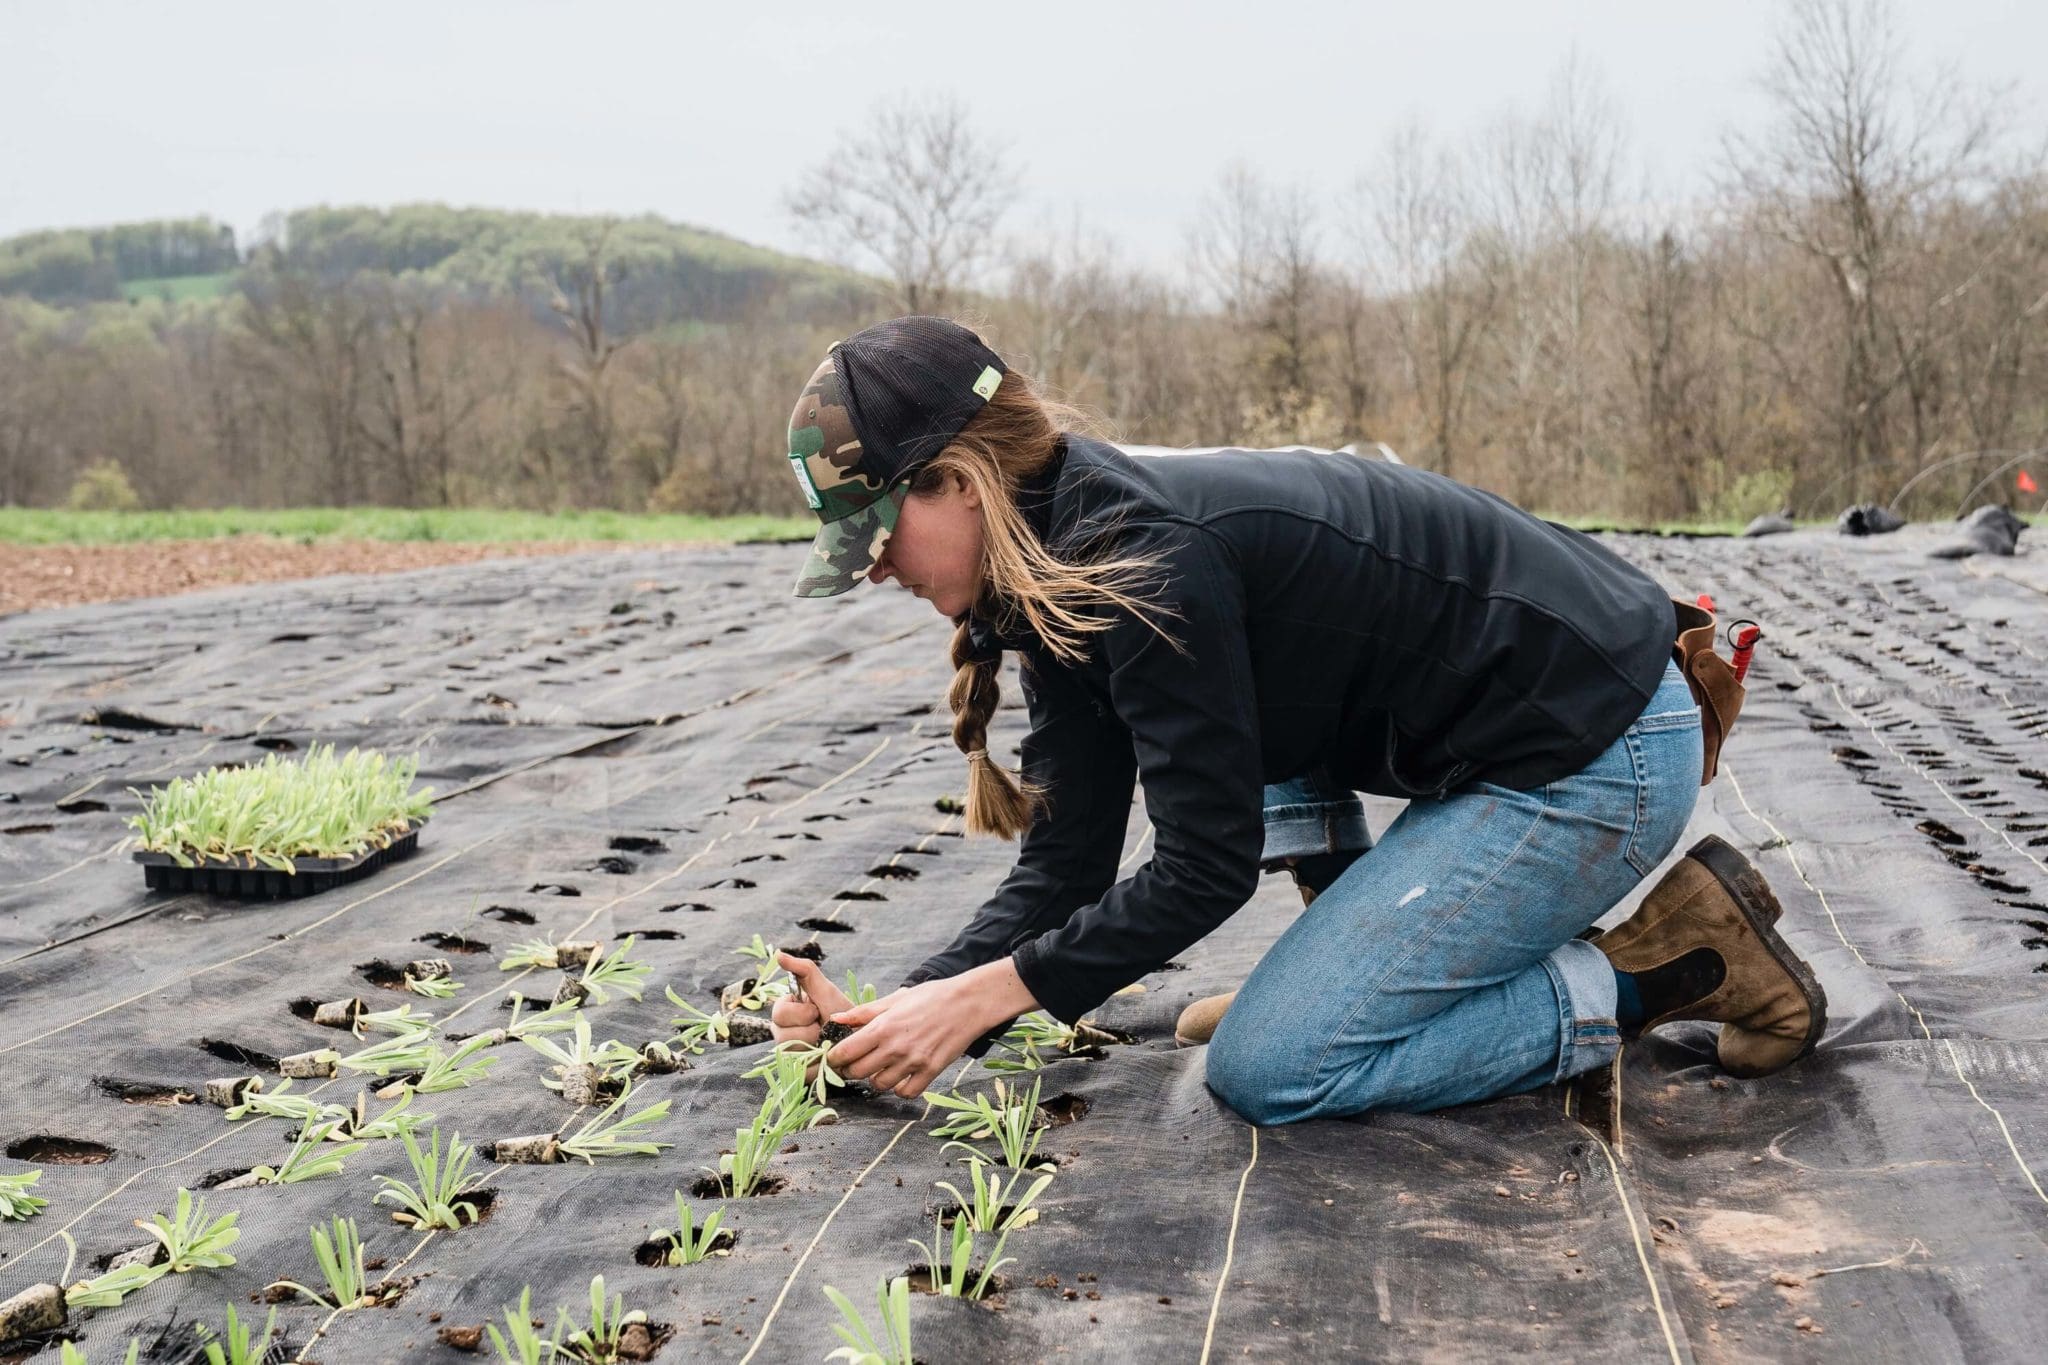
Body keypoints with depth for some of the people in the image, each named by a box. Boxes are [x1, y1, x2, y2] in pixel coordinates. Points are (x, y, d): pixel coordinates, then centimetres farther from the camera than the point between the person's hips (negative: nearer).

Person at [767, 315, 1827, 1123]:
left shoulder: (1141, 563, -23)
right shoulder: (1060, 569, 6)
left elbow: (1206, 867, -19)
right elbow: (1063, 866, 3)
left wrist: (975, 998, -16)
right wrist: (891, 1013, -7)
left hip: (1600, 758, -10)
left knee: (1268, 1073, -8)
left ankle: (1666, 966, -3)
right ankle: (1359, 969, 17)